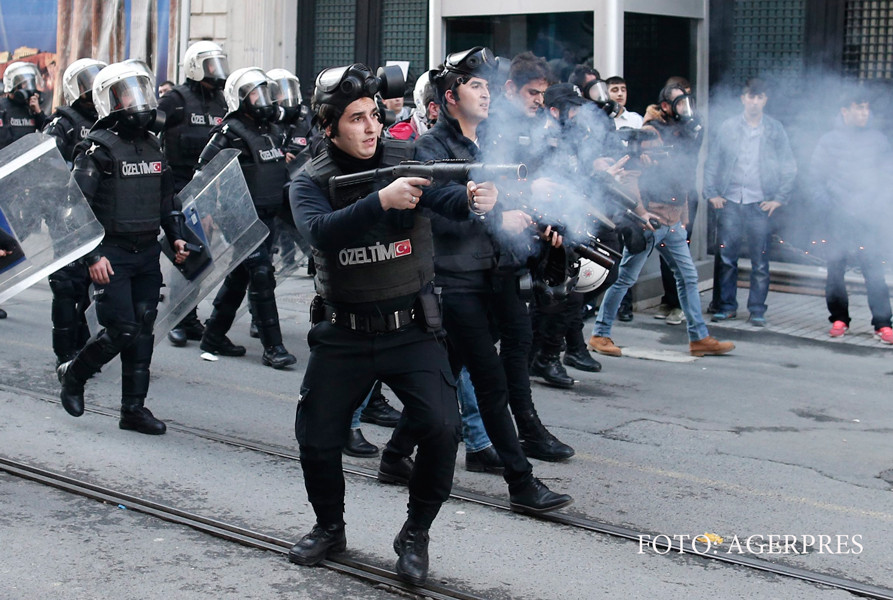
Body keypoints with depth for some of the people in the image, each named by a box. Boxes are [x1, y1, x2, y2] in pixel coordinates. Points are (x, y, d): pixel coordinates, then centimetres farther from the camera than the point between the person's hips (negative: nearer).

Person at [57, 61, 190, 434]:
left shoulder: (152, 145, 13)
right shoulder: (98, 148, -9)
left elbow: (167, 197, 23)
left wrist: (176, 236, 13)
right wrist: (93, 255, -19)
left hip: (148, 253, 7)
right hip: (111, 254, -7)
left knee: (143, 331, 6)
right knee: (121, 330, -10)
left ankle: (133, 408, 13)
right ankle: (73, 374, 17)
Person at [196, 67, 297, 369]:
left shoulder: (272, 130, 15)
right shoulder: (231, 132, -11)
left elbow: (280, 171, 26)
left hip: (268, 217, 8)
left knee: (239, 276, 15)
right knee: (262, 276, -11)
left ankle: (214, 335, 27)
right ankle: (272, 347, -8)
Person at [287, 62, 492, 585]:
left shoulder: (409, 157, -2)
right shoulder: (311, 181, -3)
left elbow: (446, 201, -19)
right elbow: (320, 230, -24)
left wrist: (475, 197, -42)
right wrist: (381, 201, -37)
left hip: (412, 329, -1)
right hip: (343, 335, 1)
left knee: (441, 428, -17)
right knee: (316, 437, 5)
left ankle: (416, 535, 5)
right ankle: (330, 528, 34)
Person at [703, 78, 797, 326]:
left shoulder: (775, 129, 4)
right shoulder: (728, 127, 6)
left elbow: (789, 167, 7)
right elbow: (712, 161, 9)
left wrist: (780, 198, 0)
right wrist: (712, 193, 1)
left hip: (761, 203, -1)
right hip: (730, 201, 1)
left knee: (760, 260, 1)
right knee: (726, 257, 2)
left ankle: (757, 310, 9)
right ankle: (727, 306, 13)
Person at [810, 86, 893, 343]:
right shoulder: (829, 140, 5)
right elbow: (816, 177, 6)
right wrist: (826, 208, -6)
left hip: (870, 218, 0)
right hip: (838, 218, 0)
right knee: (835, 269, 3)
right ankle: (839, 319, 16)